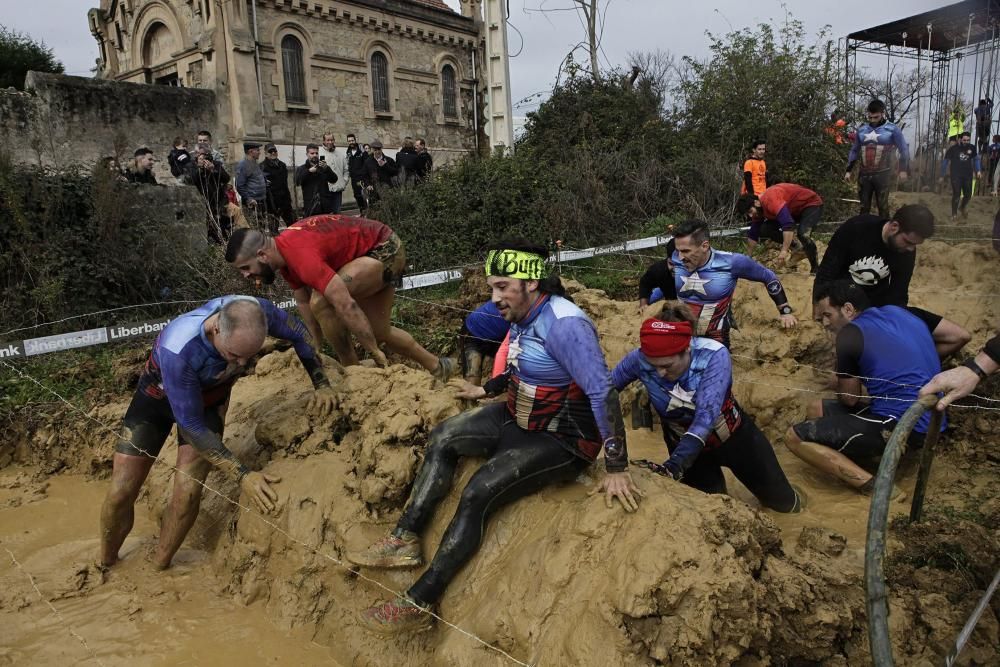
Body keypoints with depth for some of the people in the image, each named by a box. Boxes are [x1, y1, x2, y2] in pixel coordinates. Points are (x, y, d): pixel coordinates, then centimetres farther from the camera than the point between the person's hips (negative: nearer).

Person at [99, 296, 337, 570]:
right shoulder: (177, 350, -43)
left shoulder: (256, 312, -34)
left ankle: (158, 569, 10)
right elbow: (191, 426, -32)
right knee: (121, 493, -3)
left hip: (210, 396, 2)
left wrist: (321, 385, -17)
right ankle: (106, 566, 25)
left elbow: (299, 334, -12)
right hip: (160, 393, -2)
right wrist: (242, 475, -37)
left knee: (188, 492, -14)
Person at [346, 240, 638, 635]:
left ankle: (418, 605, -13)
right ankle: (404, 541, 3)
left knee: (477, 494, -22)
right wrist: (485, 391, 27)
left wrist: (617, 469, -28)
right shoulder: (523, 317, 2)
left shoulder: (563, 324, -26)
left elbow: (602, 393, -28)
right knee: (443, 438, 3)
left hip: (563, 439, -9)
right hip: (520, 418, 10)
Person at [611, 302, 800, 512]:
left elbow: (706, 415, -43)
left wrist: (674, 464, -54)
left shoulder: (714, 355, -35)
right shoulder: (640, 359, -29)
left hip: (732, 436, -1)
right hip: (684, 444, 1)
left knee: (784, 503, 17)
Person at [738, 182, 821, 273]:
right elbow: (753, 233, 4)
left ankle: (815, 267, -14)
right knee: (765, 229, -8)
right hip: (795, 210, 9)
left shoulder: (770, 201, -35)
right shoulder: (758, 210, -6)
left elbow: (788, 225, -44)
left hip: (811, 204, -9)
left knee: (803, 234, -34)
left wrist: (784, 250, -45)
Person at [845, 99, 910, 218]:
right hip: (864, 174, 3)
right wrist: (848, 170, 12)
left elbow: (904, 149, 1)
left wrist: (902, 169, -6)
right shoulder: (862, 130, 9)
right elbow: (854, 150, 18)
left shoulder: (892, 129, -2)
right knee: (864, 206, 9)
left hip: (882, 174, -3)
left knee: (882, 206, 1)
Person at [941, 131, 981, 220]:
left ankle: (962, 208, 38)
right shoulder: (953, 149, -8)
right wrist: (942, 175, 4)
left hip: (968, 176, 3)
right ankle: (954, 214, 11)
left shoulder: (972, 148, 0)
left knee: (968, 195, 10)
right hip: (956, 176, -3)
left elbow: (976, 159, 16)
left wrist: (978, 170, 8)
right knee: (956, 195, -5)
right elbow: (945, 161, 1)